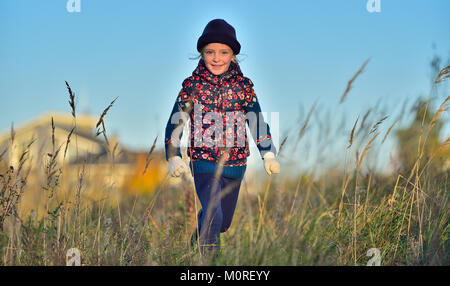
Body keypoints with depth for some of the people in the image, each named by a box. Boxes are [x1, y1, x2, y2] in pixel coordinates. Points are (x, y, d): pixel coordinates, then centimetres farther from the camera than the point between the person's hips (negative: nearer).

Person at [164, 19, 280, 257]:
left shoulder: (243, 86, 0)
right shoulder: (192, 85, -4)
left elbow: (258, 122, 6)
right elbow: (174, 123, 1)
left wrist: (268, 155, -4)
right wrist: (173, 157, -8)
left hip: (234, 166, 3)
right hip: (203, 163, -3)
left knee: (223, 222, 17)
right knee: (213, 214, -23)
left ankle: (199, 236, 48)